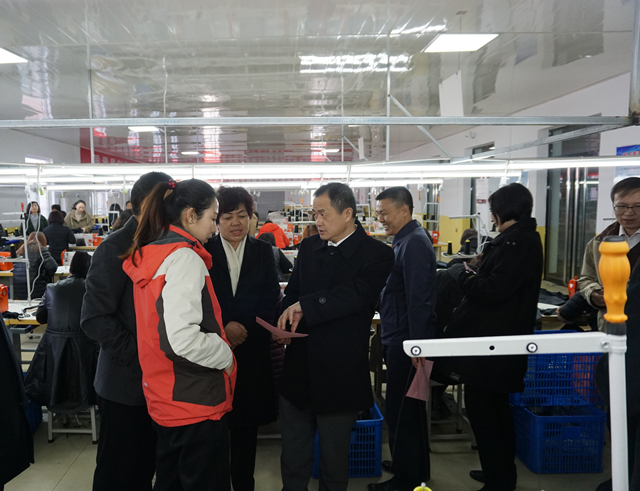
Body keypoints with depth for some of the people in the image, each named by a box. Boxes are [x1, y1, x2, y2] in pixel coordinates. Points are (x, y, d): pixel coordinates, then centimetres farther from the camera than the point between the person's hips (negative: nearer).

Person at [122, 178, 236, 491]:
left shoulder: (150, 253, 7)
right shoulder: (185, 257, -20)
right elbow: (183, 339, -31)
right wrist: (226, 355, -14)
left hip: (163, 400, 9)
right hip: (195, 401, -9)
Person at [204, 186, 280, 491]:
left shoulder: (263, 252, 7)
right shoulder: (204, 251, 1)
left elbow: (271, 298, 1)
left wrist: (245, 328, -12)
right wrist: (223, 326, -15)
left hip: (253, 349, 2)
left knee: (247, 419, 11)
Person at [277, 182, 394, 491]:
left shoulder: (377, 255, -9)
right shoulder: (309, 247, 8)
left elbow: (355, 294, -23)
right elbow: (291, 294, 11)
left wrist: (303, 306, -23)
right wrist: (286, 324, -9)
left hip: (340, 374, -4)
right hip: (299, 370, 5)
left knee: (334, 459, 15)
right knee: (292, 459, 16)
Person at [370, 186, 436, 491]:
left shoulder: (414, 243, -17)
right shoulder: (405, 240, 12)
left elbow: (418, 299, -22)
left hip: (405, 342, -10)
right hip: (399, 339, 10)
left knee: (401, 412, 2)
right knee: (410, 410, 20)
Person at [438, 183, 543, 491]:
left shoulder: (517, 243, -20)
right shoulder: (524, 238, 12)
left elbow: (494, 290, -23)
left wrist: (466, 276, -8)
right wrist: (482, 269, 7)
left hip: (492, 340, -11)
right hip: (500, 337, 11)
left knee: (481, 408, 0)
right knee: (495, 407, 21)